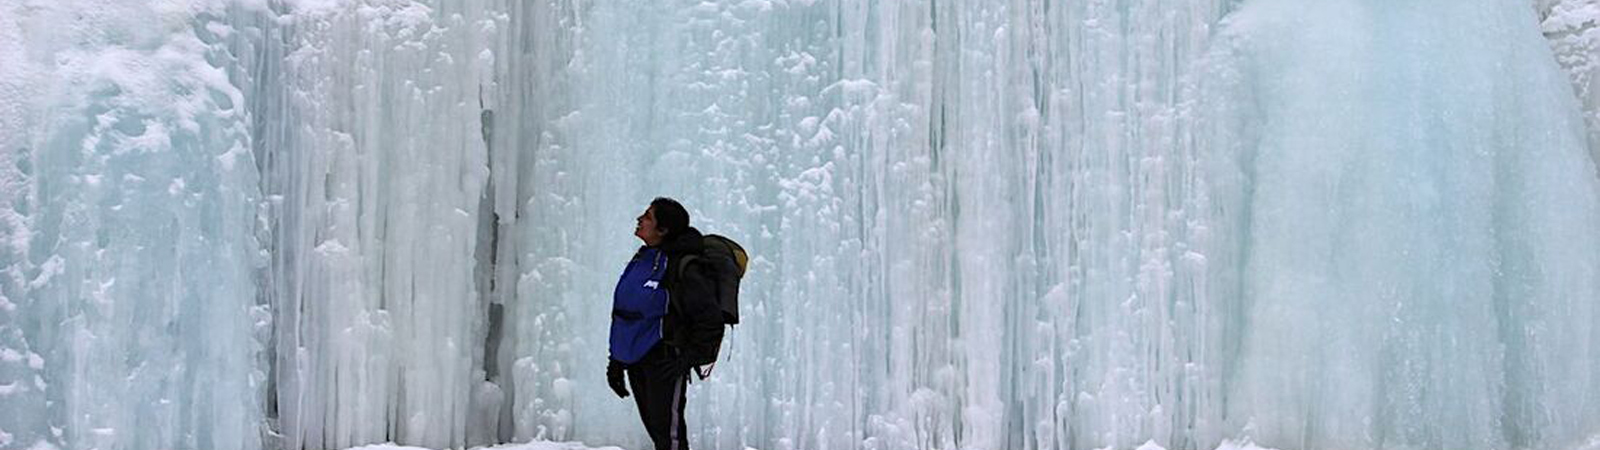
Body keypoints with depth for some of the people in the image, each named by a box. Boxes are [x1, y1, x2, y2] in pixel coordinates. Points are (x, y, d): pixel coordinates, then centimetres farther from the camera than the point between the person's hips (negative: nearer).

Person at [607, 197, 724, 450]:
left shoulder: (680, 268, -15)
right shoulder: (641, 260, 10)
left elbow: (711, 320, -14)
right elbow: (622, 313, 19)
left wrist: (690, 358, -16)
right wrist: (616, 360, 17)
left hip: (664, 360, -9)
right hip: (634, 360, 9)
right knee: (654, 427, 15)